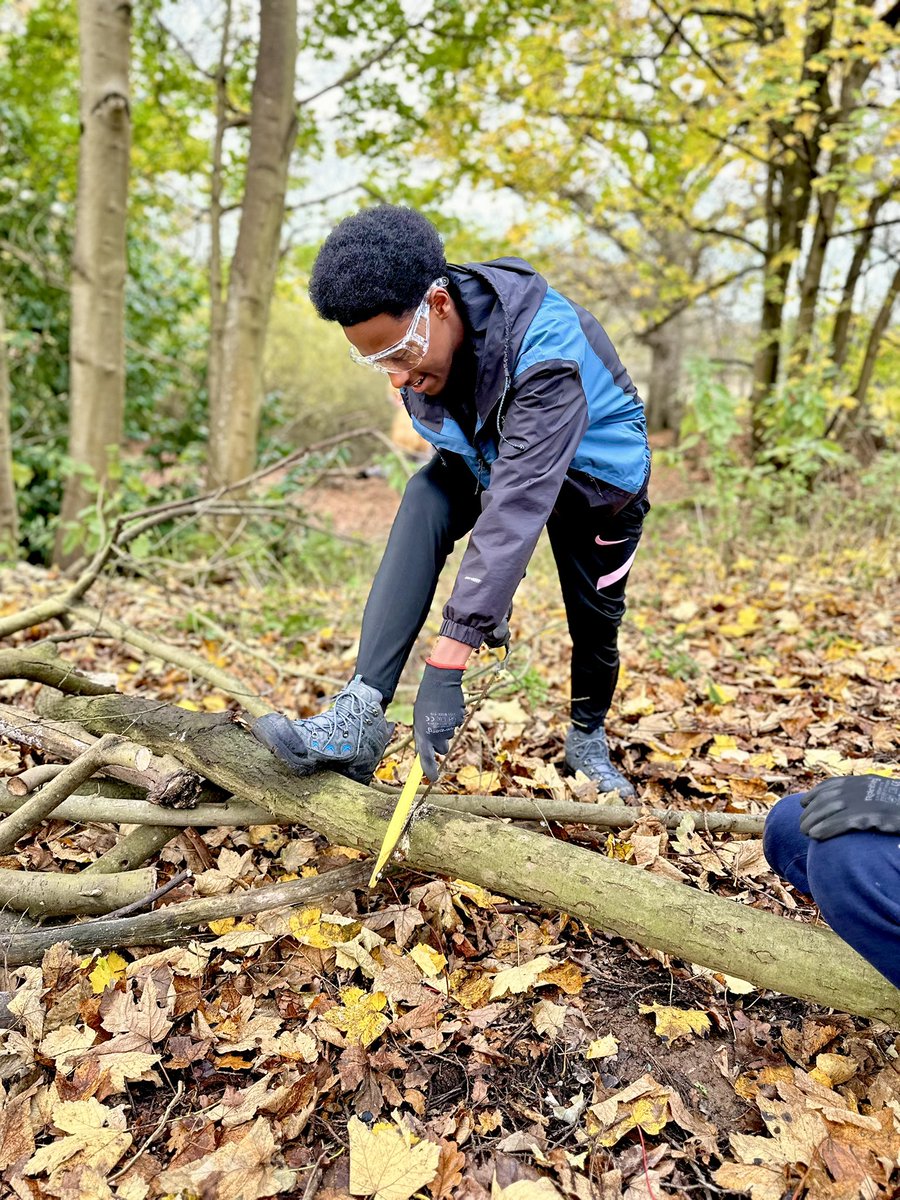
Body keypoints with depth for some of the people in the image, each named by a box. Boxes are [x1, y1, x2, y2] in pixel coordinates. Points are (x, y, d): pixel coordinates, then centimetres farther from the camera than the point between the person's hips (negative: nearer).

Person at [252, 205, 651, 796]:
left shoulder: (545, 348, -41)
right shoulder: (413, 337, -20)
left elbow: (518, 507, -49)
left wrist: (450, 657, -53)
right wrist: (489, 598, -10)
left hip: (595, 466, -3)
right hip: (493, 454, 4)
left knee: (594, 612, -1)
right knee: (424, 502, -25)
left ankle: (589, 738, 33)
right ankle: (361, 714, -33)